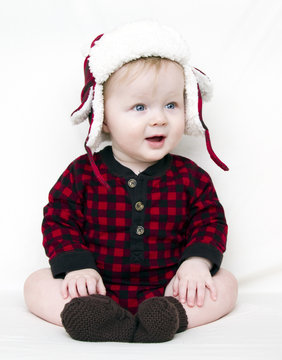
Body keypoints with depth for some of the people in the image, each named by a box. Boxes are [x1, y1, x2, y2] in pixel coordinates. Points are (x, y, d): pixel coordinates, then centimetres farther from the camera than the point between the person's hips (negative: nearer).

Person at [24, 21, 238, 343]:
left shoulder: (188, 177, -2)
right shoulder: (83, 173, -5)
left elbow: (210, 220, 4)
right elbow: (59, 221, -2)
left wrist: (198, 262, -13)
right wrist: (76, 267, -16)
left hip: (166, 287, 1)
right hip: (97, 288, 0)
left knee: (225, 283, -15)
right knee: (36, 284, -17)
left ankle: (171, 316, -41)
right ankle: (98, 318, -44)